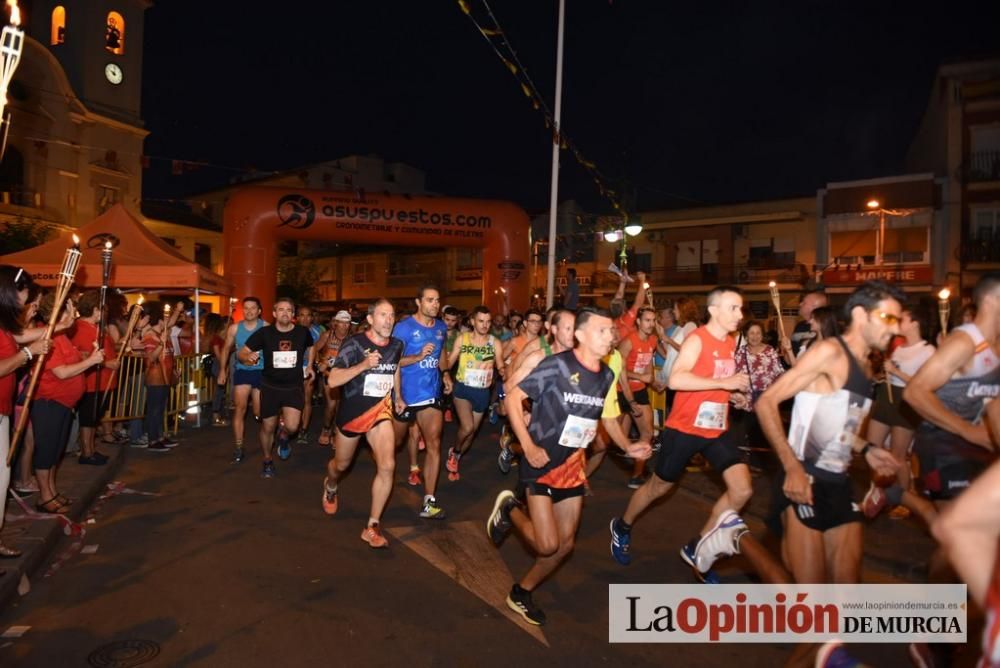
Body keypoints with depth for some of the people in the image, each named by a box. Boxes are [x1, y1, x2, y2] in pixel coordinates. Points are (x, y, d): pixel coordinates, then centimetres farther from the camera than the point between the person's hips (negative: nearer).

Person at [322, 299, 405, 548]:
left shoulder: (397, 345, -3)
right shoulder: (354, 344, -18)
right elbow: (332, 380, -23)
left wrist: (397, 397, 13)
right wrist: (364, 365, -34)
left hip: (380, 410, 2)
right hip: (352, 411, -2)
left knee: (387, 466, -16)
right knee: (341, 464, 19)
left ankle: (372, 527, -2)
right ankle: (330, 487, 57)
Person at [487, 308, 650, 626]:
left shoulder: (606, 375, 1)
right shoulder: (556, 365, -18)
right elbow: (513, 397, -15)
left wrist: (627, 447, 3)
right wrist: (528, 446, -20)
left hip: (573, 465, 7)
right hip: (541, 463, -7)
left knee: (565, 544, 10)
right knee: (547, 544, -10)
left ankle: (521, 592, 32)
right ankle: (509, 510, 19)